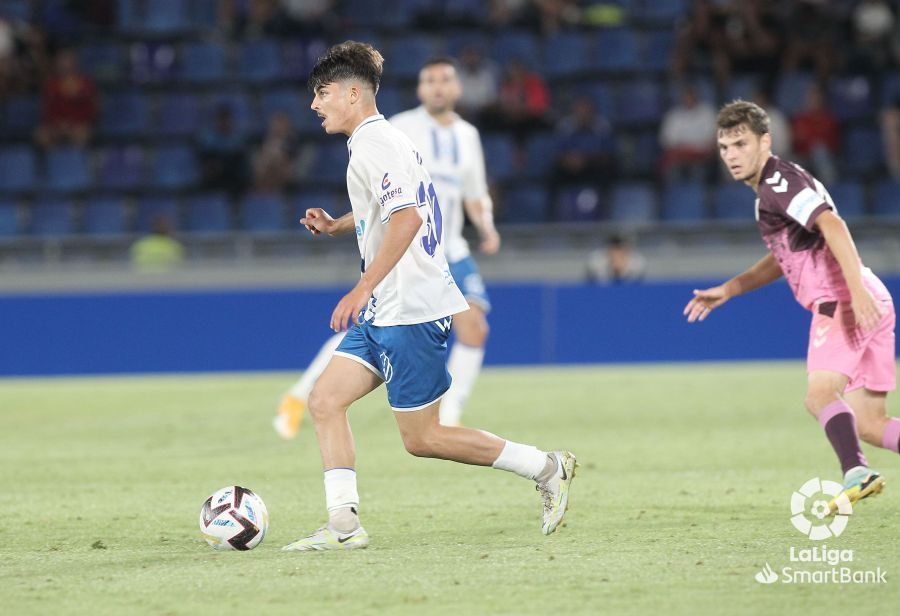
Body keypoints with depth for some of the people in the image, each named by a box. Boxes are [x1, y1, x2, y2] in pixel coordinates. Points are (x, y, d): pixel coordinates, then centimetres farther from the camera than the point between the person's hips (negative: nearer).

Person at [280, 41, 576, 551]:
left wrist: (362, 290, -32)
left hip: (411, 310, -10)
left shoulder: (372, 146, -15)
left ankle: (546, 468, 3)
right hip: (384, 313, 10)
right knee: (325, 401, 3)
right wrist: (334, 226, 17)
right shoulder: (382, 140, 16)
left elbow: (407, 217, -29)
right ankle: (344, 524, -1)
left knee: (422, 438, -4)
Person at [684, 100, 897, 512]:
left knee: (820, 394, -26)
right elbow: (784, 258, 36)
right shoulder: (772, 188, 24)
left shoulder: (778, 181, -7)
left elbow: (833, 226, -21)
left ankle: (856, 472, -45)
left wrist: (857, 290, -31)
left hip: (842, 301, -10)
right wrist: (727, 290, 32)